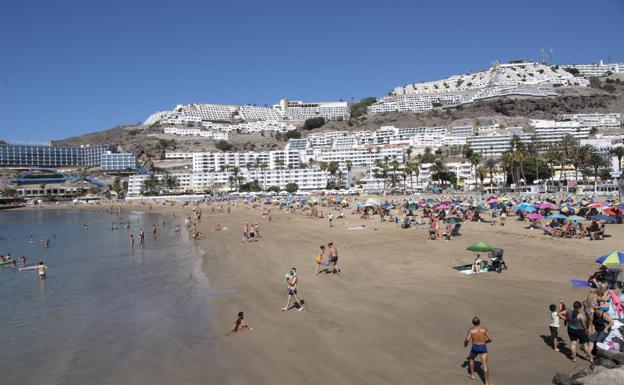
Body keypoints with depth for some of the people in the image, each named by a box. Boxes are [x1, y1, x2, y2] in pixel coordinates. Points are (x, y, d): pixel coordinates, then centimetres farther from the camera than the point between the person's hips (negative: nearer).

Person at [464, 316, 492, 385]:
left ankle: (472, 374, 39)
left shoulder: (471, 330, -6)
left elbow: (467, 339, -15)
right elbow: (490, 338, -6)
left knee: (471, 359, 30)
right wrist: (485, 342, 14)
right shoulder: (484, 329, -2)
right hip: (483, 348, 0)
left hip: (475, 347, 0)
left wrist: (465, 343, 7)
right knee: (485, 365, 1)